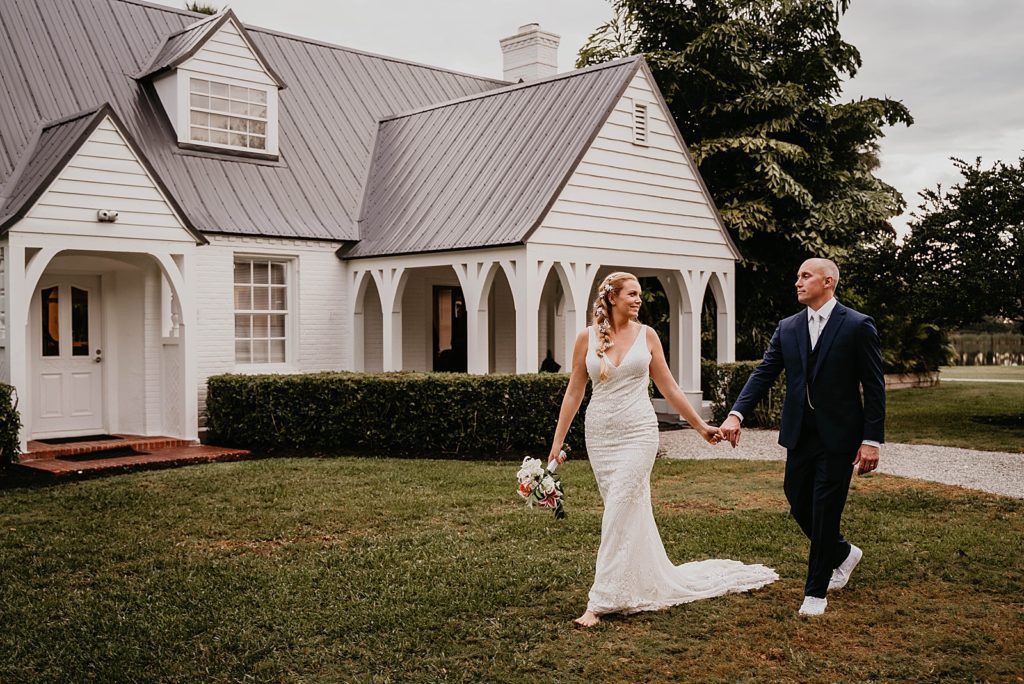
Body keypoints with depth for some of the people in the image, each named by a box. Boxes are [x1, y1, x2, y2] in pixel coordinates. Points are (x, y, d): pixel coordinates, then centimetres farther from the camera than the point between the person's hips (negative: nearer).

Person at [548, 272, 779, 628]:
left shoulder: (646, 335, 1)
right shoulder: (587, 337, 1)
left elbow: (668, 387, 8)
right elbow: (574, 392, 5)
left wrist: (700, 425, 10)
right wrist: (557, 442, 4)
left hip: (638, 433, -2)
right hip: (600, 434, 2)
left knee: (619, 515, -8)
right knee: (630, 513, 10)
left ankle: (600, 602, -4)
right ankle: (650, 582, 28)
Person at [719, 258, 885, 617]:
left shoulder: (858, 326, -7)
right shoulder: (787, 328, 6)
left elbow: (874, 387, -7)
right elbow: (764, 373, -1)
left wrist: (872, 440, -12)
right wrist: (736, 414, -15)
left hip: (838, 437, -5)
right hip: (800, 435, 5)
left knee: (824, 511, 0)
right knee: (800, 506, 13)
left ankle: (816, 591, 14)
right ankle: (843, 553, 40)